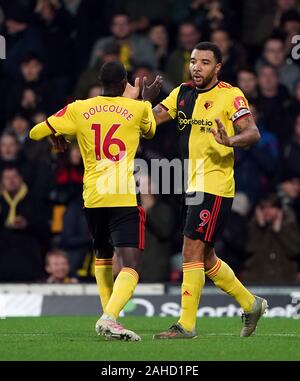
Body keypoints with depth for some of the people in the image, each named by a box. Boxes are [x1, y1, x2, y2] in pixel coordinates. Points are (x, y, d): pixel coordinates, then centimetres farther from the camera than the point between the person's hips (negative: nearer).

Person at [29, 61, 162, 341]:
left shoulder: (78, 110, 5)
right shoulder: (138, 109, 4)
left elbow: (35, 132, 10)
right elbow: (149, 132, 28)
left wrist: (56, 136, 30)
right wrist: (148, 99, 43)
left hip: (92, 197, 3)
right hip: (125, 198, -3)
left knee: (103, 257, 27)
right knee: (130, 267, -10)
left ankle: (108, 316, 26)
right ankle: (109, 317, -33)